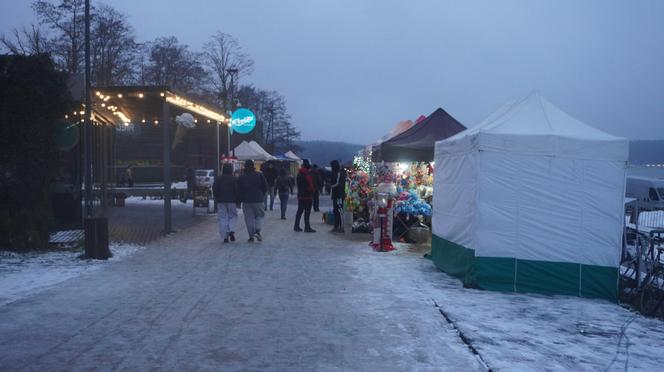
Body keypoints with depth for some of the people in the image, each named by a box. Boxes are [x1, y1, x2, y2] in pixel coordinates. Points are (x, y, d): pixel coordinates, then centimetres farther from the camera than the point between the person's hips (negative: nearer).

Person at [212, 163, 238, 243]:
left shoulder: (218, 179, 3)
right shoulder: (234, 179, -2)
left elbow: (214, 189, 1)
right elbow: (236, 191, -5)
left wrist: (216, 199, 11)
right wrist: (237, 201, 2)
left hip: (221, 201, 1)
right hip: (231, 201, -1)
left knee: (223, 218, 4)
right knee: (233, 216, 13)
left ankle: (225, 236, -1)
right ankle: (231, 230, -11)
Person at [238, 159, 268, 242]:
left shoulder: (241, 177, 0)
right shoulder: (259, 175, 0)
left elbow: (239, 190, 0)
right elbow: (265, 187, 2)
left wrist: (241, 199, 11)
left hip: (246, 201, 0)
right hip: (258, 200, 0)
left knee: (249, 218, 4)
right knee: (259, 216, 12)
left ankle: (251, 236, 3)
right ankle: (257, 231, -10)